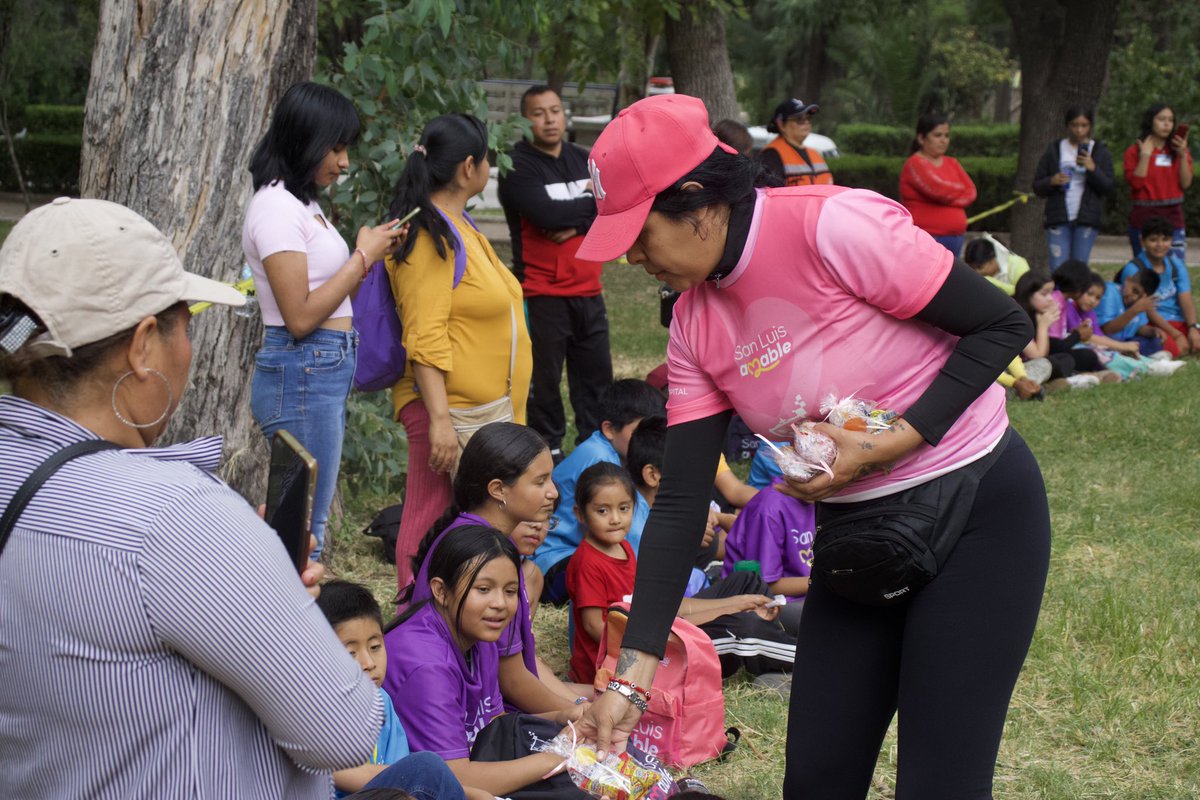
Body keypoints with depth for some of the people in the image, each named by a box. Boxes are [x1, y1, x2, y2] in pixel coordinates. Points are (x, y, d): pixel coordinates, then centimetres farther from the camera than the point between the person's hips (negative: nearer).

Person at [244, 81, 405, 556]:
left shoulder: (303, 203, 15)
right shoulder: (276, 206, -14)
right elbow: (300, 317, -18)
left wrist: (371, 254, 5)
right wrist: (363, 257, -11)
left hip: (326, 373, 10)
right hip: (301, 376, -10)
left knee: (305, 519, 13)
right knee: (304, 526, -6)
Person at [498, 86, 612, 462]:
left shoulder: (584, 160, 12)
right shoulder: (517, 166, -7)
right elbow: (546, 213, -21)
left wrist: (577, 225, -16)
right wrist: (594, 200, -8)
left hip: (588, 290, 6)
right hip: (542, 294, -6)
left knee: (596, 374, 11)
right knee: (544, 380, 0)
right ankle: (549, 452, 11)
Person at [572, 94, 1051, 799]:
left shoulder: (832, 226, -23)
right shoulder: (697, 324, -1)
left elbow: (1004, 325, -16)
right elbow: (680, 505, -1)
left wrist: (892, 443, -24)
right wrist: (634, 673, -6)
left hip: (976, 510, -7)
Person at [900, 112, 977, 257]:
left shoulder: (952, 164, 17)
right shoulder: (915, 164, -6)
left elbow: (970, 193, 8)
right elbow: (938, 189, -19)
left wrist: (947, 195, -10)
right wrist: (959, 190, 2)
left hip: (954, 239, 7)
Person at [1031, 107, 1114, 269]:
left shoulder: (1100, 152, 9)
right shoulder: (1054, 150, 9)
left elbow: (1107, 188, 1)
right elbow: (1037, 187, 8)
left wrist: (1093, 169, -15)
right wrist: (1052, 181, -13)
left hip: (1086, 219, 0)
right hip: (1058, 218, 0)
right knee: (1057, 269, -9)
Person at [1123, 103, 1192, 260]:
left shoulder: (1178, 150, 11)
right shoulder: (1134, 151, 3)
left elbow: (1186, 184, 1)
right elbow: (1136, 182, -10)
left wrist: (1183, 155, -7)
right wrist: (1145, 155, -11)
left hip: (1173, 218, 2)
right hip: (1144, 218, -2)